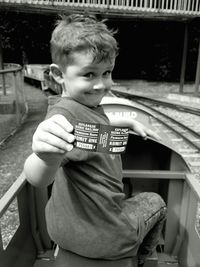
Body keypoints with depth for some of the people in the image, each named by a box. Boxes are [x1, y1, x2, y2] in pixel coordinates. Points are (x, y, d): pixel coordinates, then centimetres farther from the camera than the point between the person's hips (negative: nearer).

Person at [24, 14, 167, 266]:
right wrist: (47, 159, -67)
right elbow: (37, 178, -46)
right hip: (102, 237, -8)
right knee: (155, 202, 18)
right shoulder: (65, 113, -31)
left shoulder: (87, 104, 0)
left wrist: (131, 122, 18)